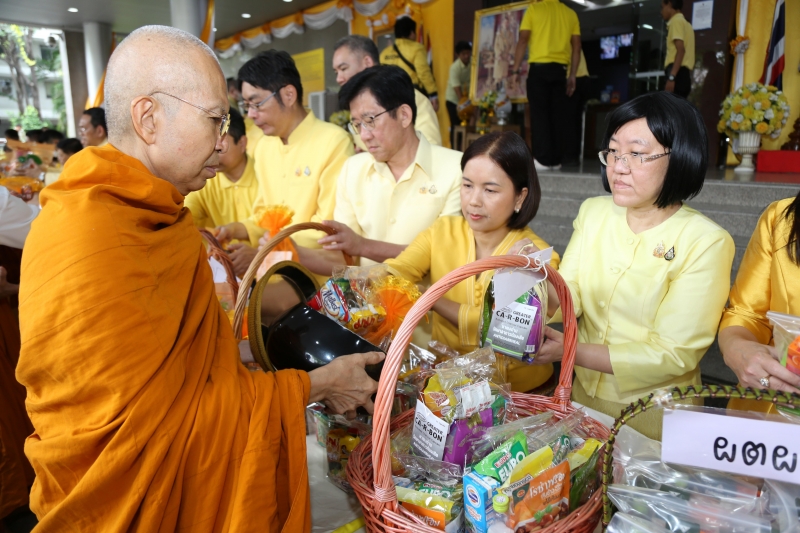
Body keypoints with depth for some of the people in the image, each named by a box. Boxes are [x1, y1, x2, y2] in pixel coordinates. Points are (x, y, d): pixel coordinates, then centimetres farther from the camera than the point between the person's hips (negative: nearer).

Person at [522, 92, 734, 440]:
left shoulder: (707, 243, -14)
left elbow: (674, 355, -17)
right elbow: (568, 298, -4)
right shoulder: (593, 212, 1)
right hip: (582, 394, 3)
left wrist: (573, 352, -24)